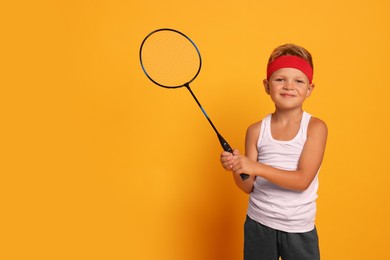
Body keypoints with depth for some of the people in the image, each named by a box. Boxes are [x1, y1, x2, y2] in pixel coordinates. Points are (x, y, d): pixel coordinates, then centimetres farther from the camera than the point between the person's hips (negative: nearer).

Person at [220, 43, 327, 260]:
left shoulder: (315, 127, -9)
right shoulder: (256, 130, -4)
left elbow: (302, 180, -19)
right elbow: (249, 187, -2)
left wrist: (255, 167, -28)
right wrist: (236, 168, -23)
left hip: (299, 230, -1)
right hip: (258, 225, 2)